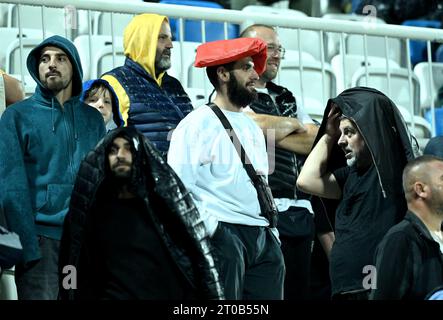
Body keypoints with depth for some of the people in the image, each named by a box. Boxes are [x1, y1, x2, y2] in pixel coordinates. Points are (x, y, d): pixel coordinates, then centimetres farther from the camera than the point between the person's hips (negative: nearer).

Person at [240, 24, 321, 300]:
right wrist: (293, 125, 3)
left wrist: (273, 132, -3)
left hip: (300, 212, 7)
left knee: (299, 290, 7)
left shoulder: (287, 99, 23)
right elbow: (261, 126, -19)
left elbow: (319, 142, 11)